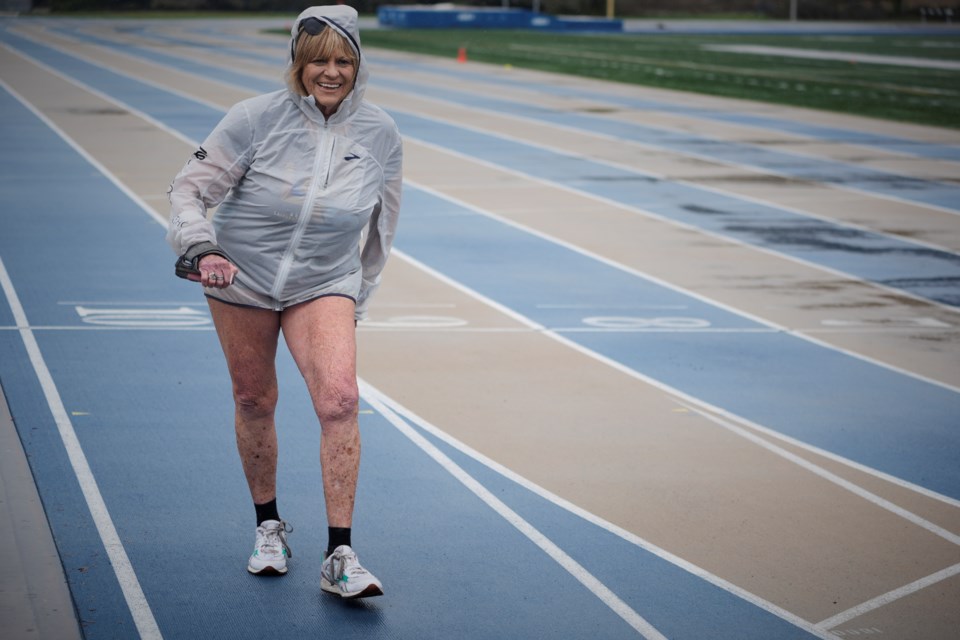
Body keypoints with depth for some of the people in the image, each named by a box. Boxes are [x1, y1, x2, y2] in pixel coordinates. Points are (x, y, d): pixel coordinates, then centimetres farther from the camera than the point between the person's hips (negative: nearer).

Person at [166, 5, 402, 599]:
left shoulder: (380, 134, -6)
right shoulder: (258, 118, -14)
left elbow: (382, 223, 9)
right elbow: (189, 188, -11)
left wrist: (359, 294, 15)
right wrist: (203, 250, -29)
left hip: (324, 284, 0)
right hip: (242, 277, 0)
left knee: (340, 399, -19)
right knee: (254, 401, 9)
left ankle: (340, 557, -16)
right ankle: (269, 526, 34)